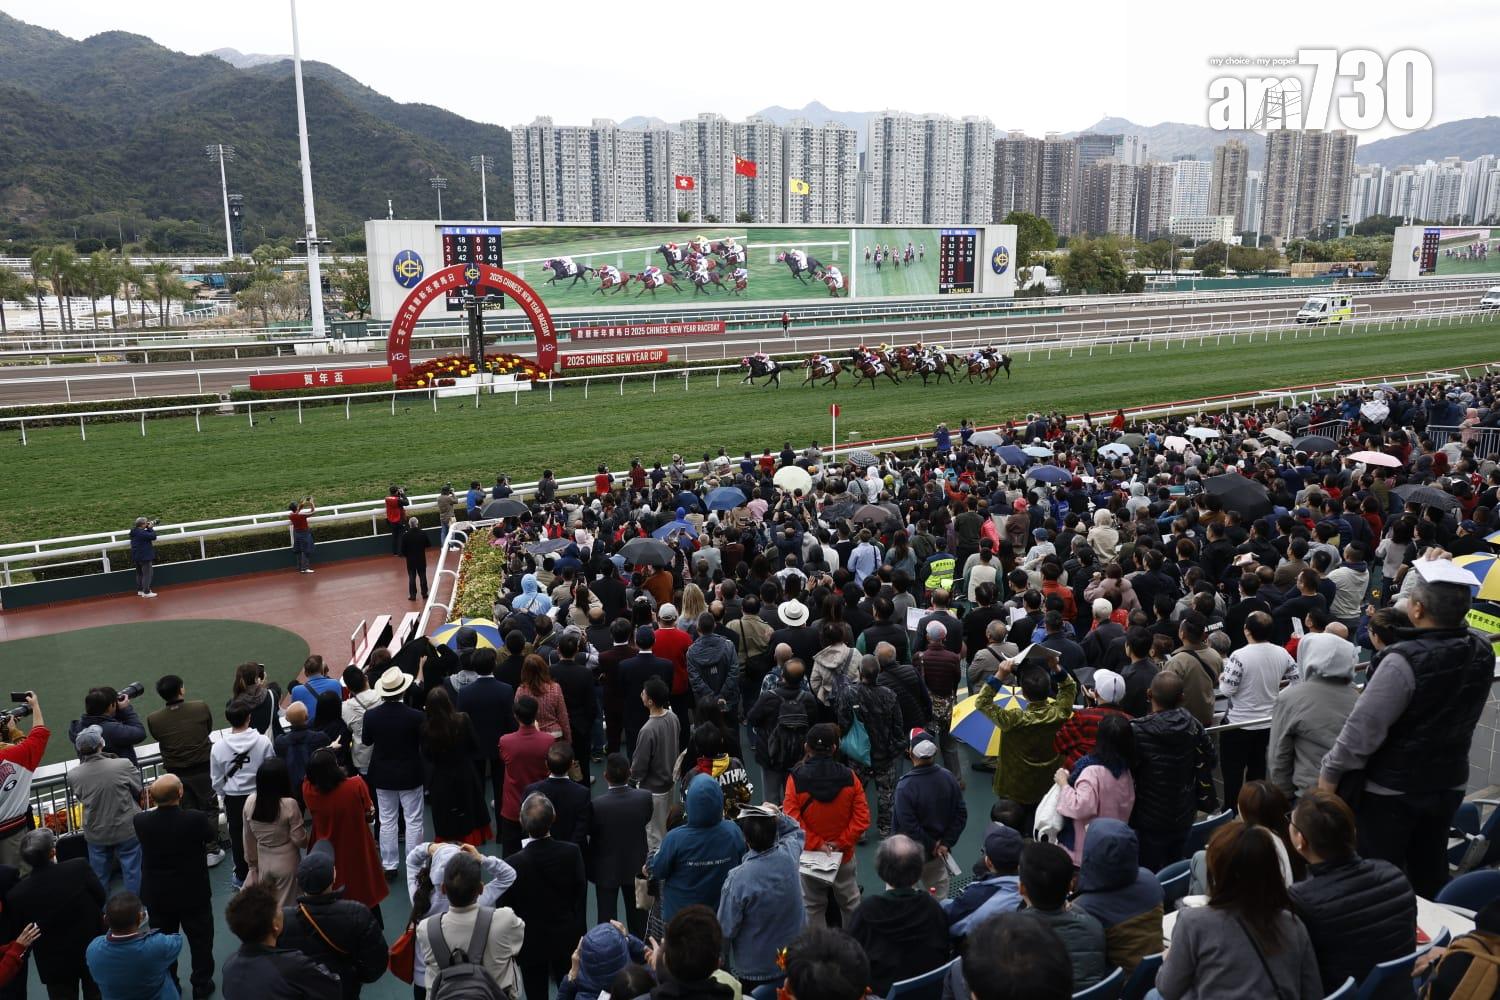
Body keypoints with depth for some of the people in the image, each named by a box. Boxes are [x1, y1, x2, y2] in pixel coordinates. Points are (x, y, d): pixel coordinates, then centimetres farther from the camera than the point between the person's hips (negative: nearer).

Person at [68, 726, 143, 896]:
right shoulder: (124, 766, -23)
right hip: (127, 829, -2)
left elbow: (79, 798, 1)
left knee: (99, 875, 22)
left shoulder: (73, 776, -17)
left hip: (96, 833, 2)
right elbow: (139, 791, -8)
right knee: (132, 871, 15)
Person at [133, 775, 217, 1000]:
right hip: (193, 893, -2)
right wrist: (215, 815, 15)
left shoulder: (141, 821, -20)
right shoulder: (196, 819, -27)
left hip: (157, 895, 3)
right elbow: (212, 836, -4)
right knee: (200, 939, 17)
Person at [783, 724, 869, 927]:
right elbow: (862, 818, -10)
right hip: (844, 854, 1)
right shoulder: (849, 778, -10)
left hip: (809, 855, -1)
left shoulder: (795, 779, -14)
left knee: (813, 906, 14)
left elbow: (792, 821, -18)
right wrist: (842, 842, -8)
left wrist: (816, 844, -12)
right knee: (850, 903, 18)